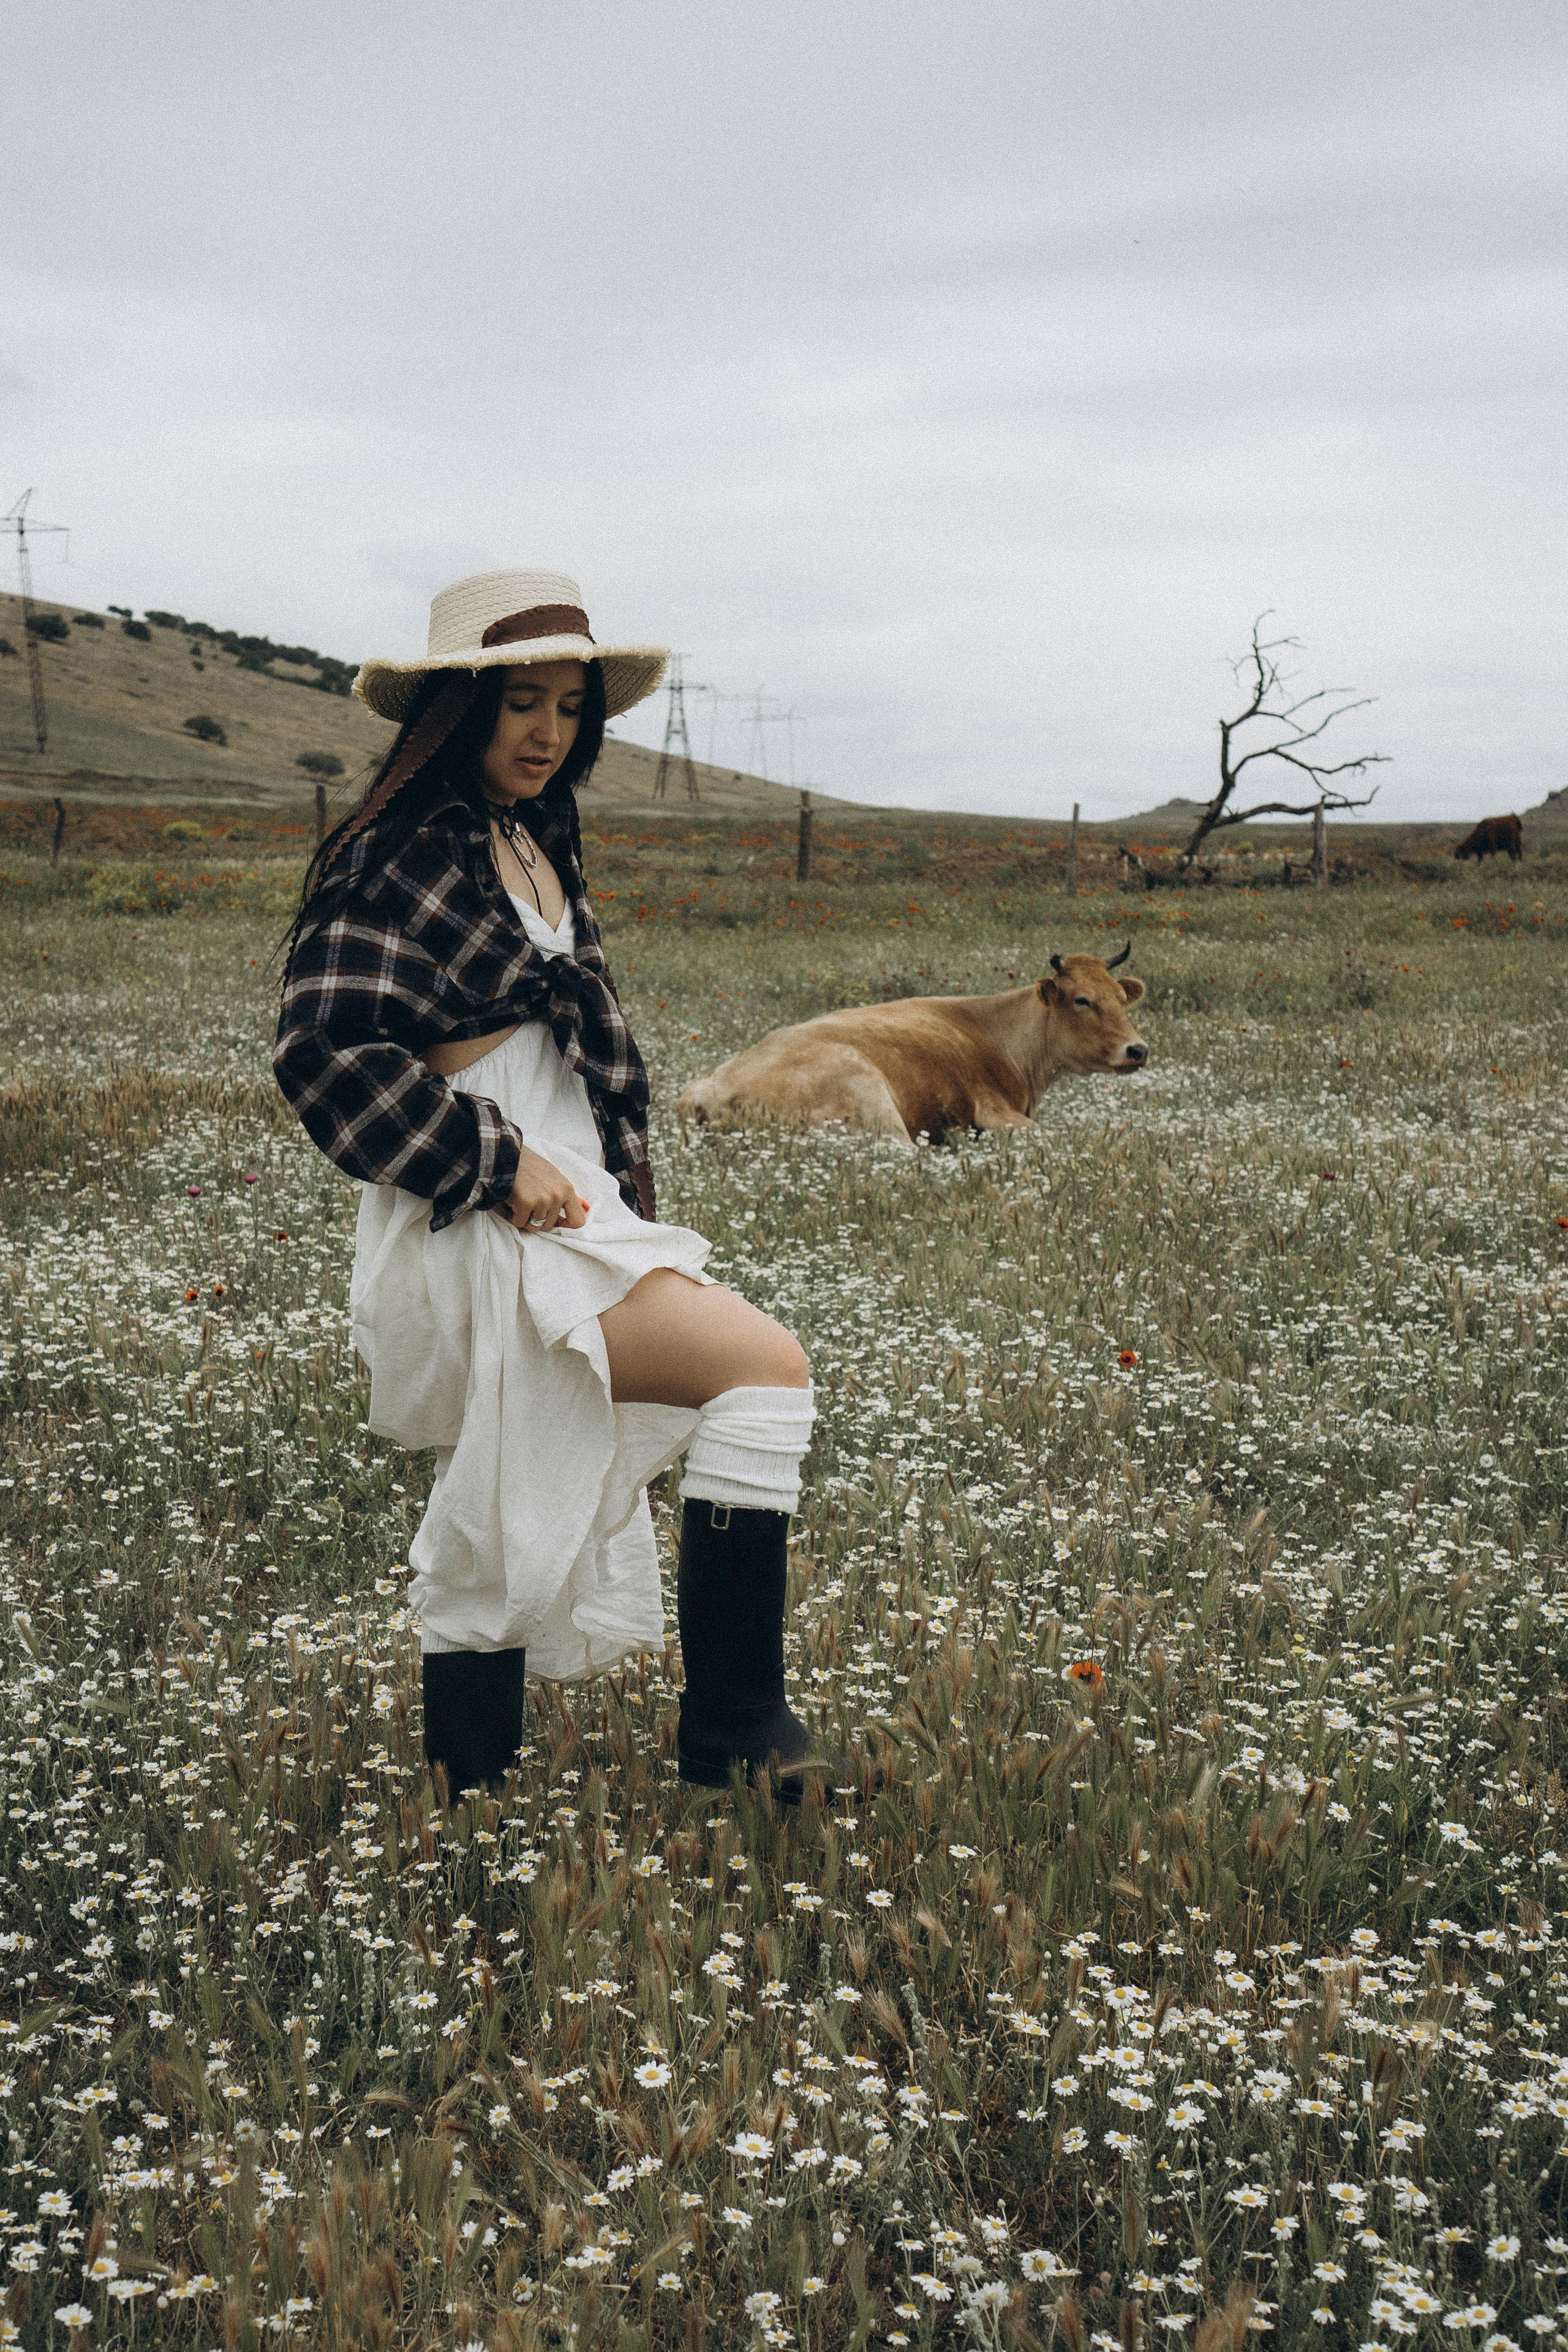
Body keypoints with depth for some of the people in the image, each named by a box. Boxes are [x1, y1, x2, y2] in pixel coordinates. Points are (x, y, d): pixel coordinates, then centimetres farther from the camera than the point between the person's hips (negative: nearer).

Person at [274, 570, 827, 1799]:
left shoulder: (540, 846, 17)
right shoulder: (400, 856, -10)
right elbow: (325, 1049, -19)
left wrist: (613, 1192, 17)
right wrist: (497, 1164, -19)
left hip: (567, 1221, 9)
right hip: (483, 1241, -9)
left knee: (500, 1561, 13)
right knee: (764, 1366, -20)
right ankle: (733, 1722, -13)